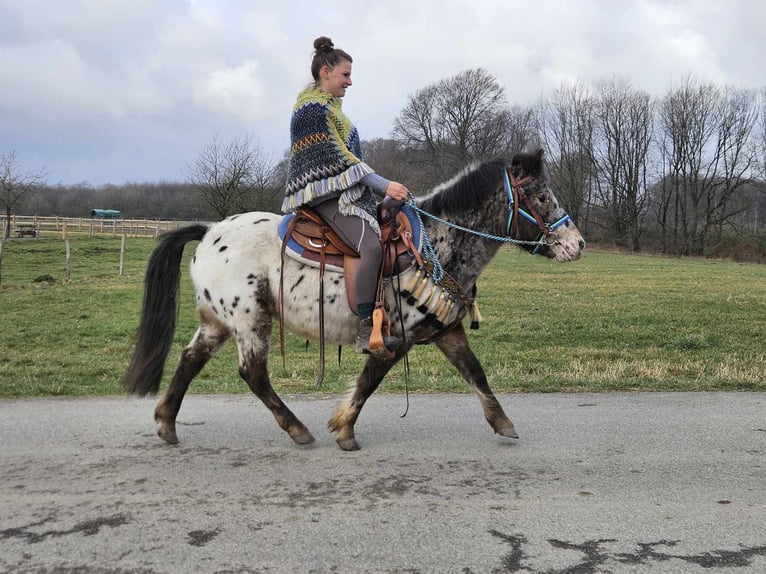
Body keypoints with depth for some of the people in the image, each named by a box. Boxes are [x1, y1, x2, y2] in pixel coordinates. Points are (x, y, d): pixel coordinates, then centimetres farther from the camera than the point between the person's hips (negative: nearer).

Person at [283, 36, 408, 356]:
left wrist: (383, 187, 20)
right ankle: (366, 332, -35)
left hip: (341, 190, 11)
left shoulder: (328, 106, 24)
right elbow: (339, 158, -15)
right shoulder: (313, 108, -8)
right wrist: (384, 185, -17)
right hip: (326, 193, -11)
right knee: (372, 244, -31)